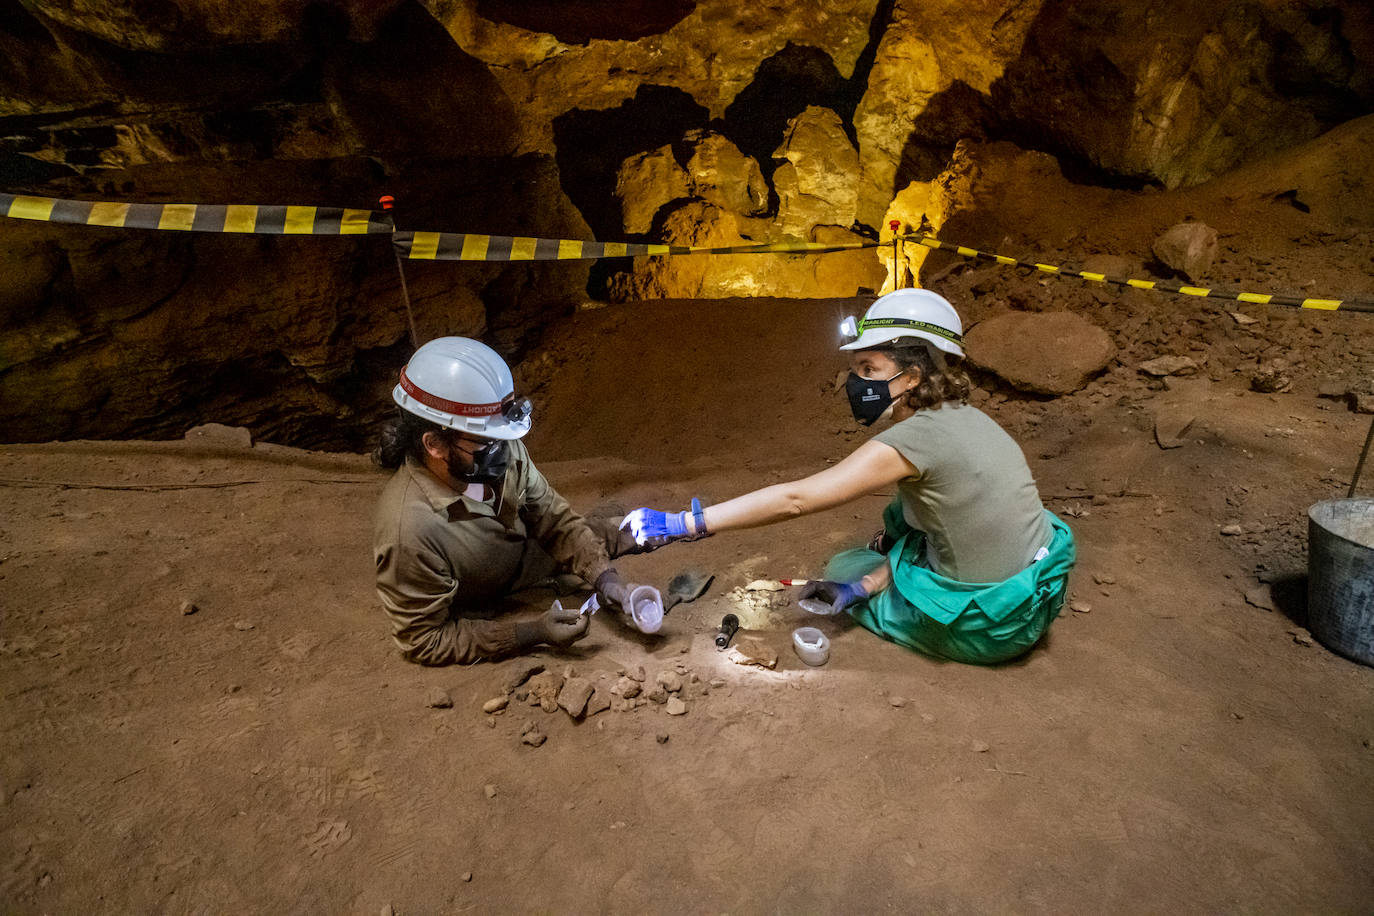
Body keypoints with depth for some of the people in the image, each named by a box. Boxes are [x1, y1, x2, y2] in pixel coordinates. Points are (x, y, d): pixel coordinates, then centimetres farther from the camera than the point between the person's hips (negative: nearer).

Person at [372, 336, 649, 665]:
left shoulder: (505, 452, -25)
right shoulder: (408, 532, -40)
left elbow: (554, 517, -9)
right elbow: (424, 642, -27)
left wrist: (604, 576, -24)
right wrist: (533, 634, -33)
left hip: (523, 549, 5)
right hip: (487, 610, -4)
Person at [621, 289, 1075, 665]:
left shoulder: (916, 439, -23)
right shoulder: (963, 417, 3)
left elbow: (794, 499, -27)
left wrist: (680, 524, -25)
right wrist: (863, 586, 2)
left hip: (990, 626, -7)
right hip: (1040, 594, 7)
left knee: (844, 566, 13)